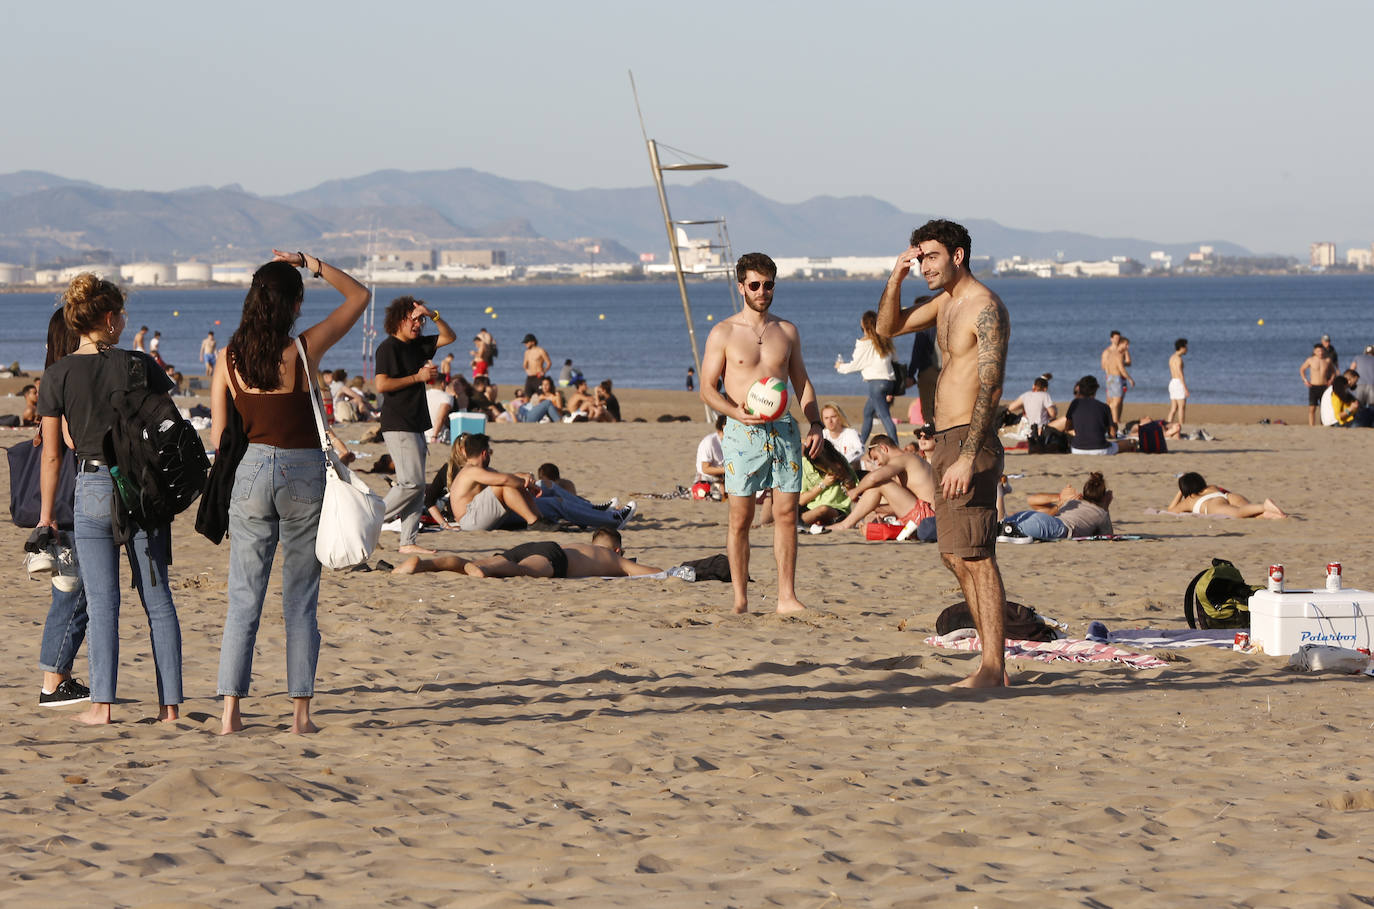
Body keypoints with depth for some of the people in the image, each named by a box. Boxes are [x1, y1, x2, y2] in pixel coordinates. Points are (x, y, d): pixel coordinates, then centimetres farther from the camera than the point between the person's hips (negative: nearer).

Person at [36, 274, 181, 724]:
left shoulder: (58, 376, -4)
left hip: (91, 489, -1)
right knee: (158, 599, 6)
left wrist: (45, 514, 7)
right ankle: (169, 703, 4)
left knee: (101, 601, 4)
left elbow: (51, 454, -1)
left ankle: (102, 703, -1)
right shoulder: (140, 365, -4)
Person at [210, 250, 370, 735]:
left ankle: (230, 710, -1)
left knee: (243, 598, 5)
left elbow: (218, 435, 1)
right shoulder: (305, 348, -9)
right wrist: (310, 264, 0)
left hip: (250, 471, 2)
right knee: (300, 600, 6)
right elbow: (359, 295, 3)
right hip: (303, 472, -2)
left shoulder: (229, 358, -2)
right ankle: (300, 710, 6)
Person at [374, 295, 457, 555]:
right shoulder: (388, 348, -9)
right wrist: (418, 377, -13)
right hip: (398, 424, -9)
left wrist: (433, 315, 3)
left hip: (416, 424, 9)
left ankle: (408, 541, 5)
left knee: (417, 486, 5)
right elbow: (381, 384, -18)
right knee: (412, 483, -14)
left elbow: (449, 337, 21)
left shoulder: (418, 344, 15)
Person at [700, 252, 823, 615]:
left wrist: (815, 424, 6)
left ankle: (787, 597, 4)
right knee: (740, 518, -3)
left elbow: (802, 382, 20)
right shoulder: (724, 333, 1)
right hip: (744, 432, -3)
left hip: (784, 430, 3)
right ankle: (740, 599, 2)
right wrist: (737, 412, -19)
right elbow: (707, 388, -1)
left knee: (787, 514, 0)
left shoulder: (787, 331, 13)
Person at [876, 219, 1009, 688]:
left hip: (971, 441, -10)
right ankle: (993, 662, 13)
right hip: (944, 440, 10)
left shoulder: (985, 307, -14)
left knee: (976, 556, -11)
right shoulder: (944, 302, 15)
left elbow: (990, 388, -22)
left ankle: (992, 668, -11)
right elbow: (888, 327, 25)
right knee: (956, 557, 10)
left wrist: (966, 457, -28)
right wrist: (896, 277, 8)